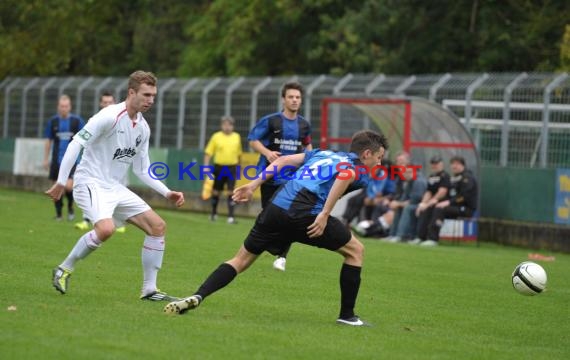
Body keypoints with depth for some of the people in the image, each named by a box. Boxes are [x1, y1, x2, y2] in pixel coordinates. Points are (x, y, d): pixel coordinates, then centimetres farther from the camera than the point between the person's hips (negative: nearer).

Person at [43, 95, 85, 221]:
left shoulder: (77, 120, -2)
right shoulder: (53, 121, 4)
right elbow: (48, 141, 11)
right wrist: (46, 159, 11)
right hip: (57, 160, 3)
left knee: (69, 186, -16)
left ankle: (70, 207, 12)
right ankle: (58, 214, 19)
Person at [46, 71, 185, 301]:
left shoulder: (143, 128, 9)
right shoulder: (110, 116, -15)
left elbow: (142, 170, 17)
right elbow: (76, 144, -18)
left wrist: (167, 193, 8)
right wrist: (61, 182, -21)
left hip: (116, 188, 8)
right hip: (91, 183, -8)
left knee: (158, 226, 0)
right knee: (106, 228, -33)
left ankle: (149, 289, 6)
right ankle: (64, 269, -11)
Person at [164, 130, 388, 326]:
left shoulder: (323, 154, 31)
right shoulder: (360, 172, 11)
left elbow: (284, 160, 23)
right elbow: (343, 176, -14)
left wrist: (253, 185, 23)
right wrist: (325, 215, -18)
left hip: (277, 206, 6)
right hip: (307, 215, -6)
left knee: (242, 259, 17)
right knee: (355, 250, 15)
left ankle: (197, 297, -3)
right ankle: (347, 315, 15)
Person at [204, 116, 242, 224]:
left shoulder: (237, 137, 6)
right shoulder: (216, 137, 0)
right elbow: (208, 153, 0)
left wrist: (238, 166, 18)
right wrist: (206, 166, -8)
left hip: (232, 167, 0)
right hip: (219, 167, 0)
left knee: (231, 192, -9)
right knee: (216, 191, 10)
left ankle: (231, 217, -10)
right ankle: (214, 213, 28)